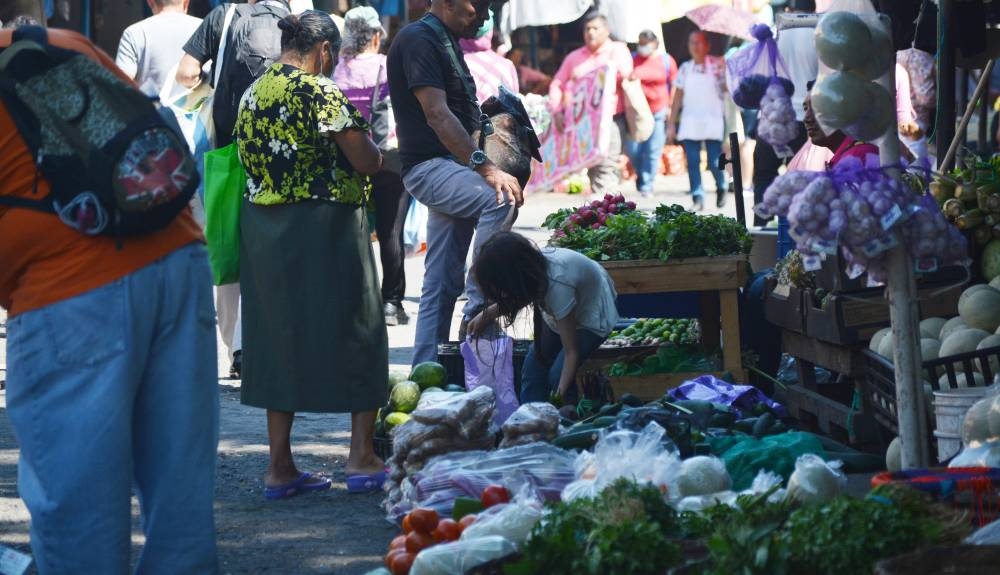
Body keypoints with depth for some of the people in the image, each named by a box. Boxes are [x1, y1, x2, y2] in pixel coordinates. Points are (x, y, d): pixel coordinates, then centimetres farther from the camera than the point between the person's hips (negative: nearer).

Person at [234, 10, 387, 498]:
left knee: (280, 336, 11)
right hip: (323, 228, -7)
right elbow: (367, 162, -14)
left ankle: (280, 467, 11)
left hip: (261, 230, 7)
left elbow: (250, 159, 14)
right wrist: (375, 152, 7)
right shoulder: (319, 92, -14)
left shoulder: (252, 93, 8)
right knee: (356, 333, 6)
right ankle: (362, 459, 6)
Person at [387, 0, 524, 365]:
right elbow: (437, 114, -21)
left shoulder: (446, 43, 19)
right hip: (429, 167, -10)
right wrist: (486, 168, -27)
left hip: (450, 168, 10)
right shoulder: (417, 40, -11)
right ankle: (478, 308, -27)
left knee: (443, 283, 7)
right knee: (499, 200, -33)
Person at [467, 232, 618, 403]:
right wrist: (487, 315, -11)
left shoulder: (558, 285, -42)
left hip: (592, 316, -7)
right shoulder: (532, 264, -24)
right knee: (533, 365, -1)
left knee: (558, 374, -19)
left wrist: (560, 396, -34)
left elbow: (571, 352, -32)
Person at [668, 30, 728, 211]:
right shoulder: (685, 68, 10)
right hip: (690, 122, 3)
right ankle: (697, 198, -3)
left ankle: (721, 188, 24)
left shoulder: (717, 65, 2)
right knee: (692, 162, -5)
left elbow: (727, 88, 0)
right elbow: (678, 97, 10)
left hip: (713, 121, -3)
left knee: (714, 162, -4)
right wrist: (671, 124, 7)